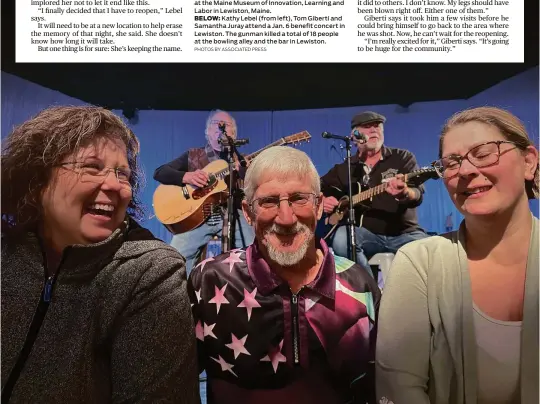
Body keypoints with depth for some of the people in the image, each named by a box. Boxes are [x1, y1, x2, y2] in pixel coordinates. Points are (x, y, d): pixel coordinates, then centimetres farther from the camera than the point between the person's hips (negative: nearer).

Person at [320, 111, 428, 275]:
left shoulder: (403, 157, 5)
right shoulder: (344, 168, 11)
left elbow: (418, 194, -10)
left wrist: (404, 193, -34)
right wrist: (322, 201, -4)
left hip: (404, 233, -1)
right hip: (366, 235, 1)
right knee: (340, 237, -31)